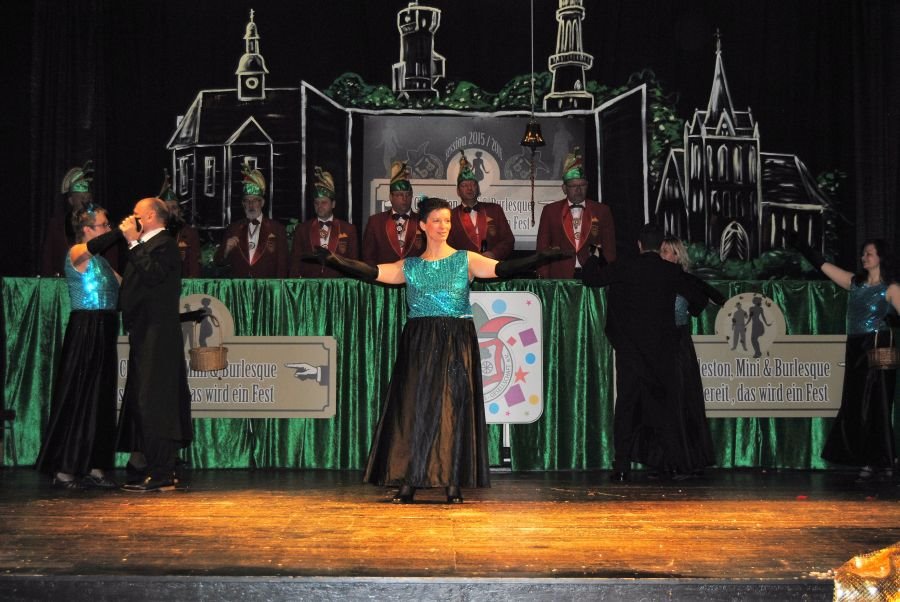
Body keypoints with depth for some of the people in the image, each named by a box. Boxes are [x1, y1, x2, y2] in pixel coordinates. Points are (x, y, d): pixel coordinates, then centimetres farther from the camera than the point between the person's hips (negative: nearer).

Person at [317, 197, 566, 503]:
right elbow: (373, 272, -2)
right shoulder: (410, 266, 8)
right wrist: (334, 260, -14)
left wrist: (542, 257, -21)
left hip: (457, 343, -1)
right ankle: (407, 483, 4)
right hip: (419, 344, 1)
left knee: (454, 408, -1)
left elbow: (503, 268, -8)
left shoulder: (466, 260, 4)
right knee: (413, 406, 0)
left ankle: (453, 484, 5)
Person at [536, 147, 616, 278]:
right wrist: (544, 280, 1)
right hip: (560, 278, 0)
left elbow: (609, 248, 11)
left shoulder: (602, 211, 10)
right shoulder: (550, 211, 10)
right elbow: (542, 248, 9)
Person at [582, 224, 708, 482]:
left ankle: (622, 466, -3)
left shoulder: (624, 268, -5)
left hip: (630, 351, -1)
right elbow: (699, 299, 5)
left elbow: (590, 278, 2)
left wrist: (594, 257, 22)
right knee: (665, 404, 13)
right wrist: (691, 311, 28)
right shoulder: (672, 272, -1)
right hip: (663, 352, 1)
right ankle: (672, 461, 16)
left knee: (626, 405, 2)